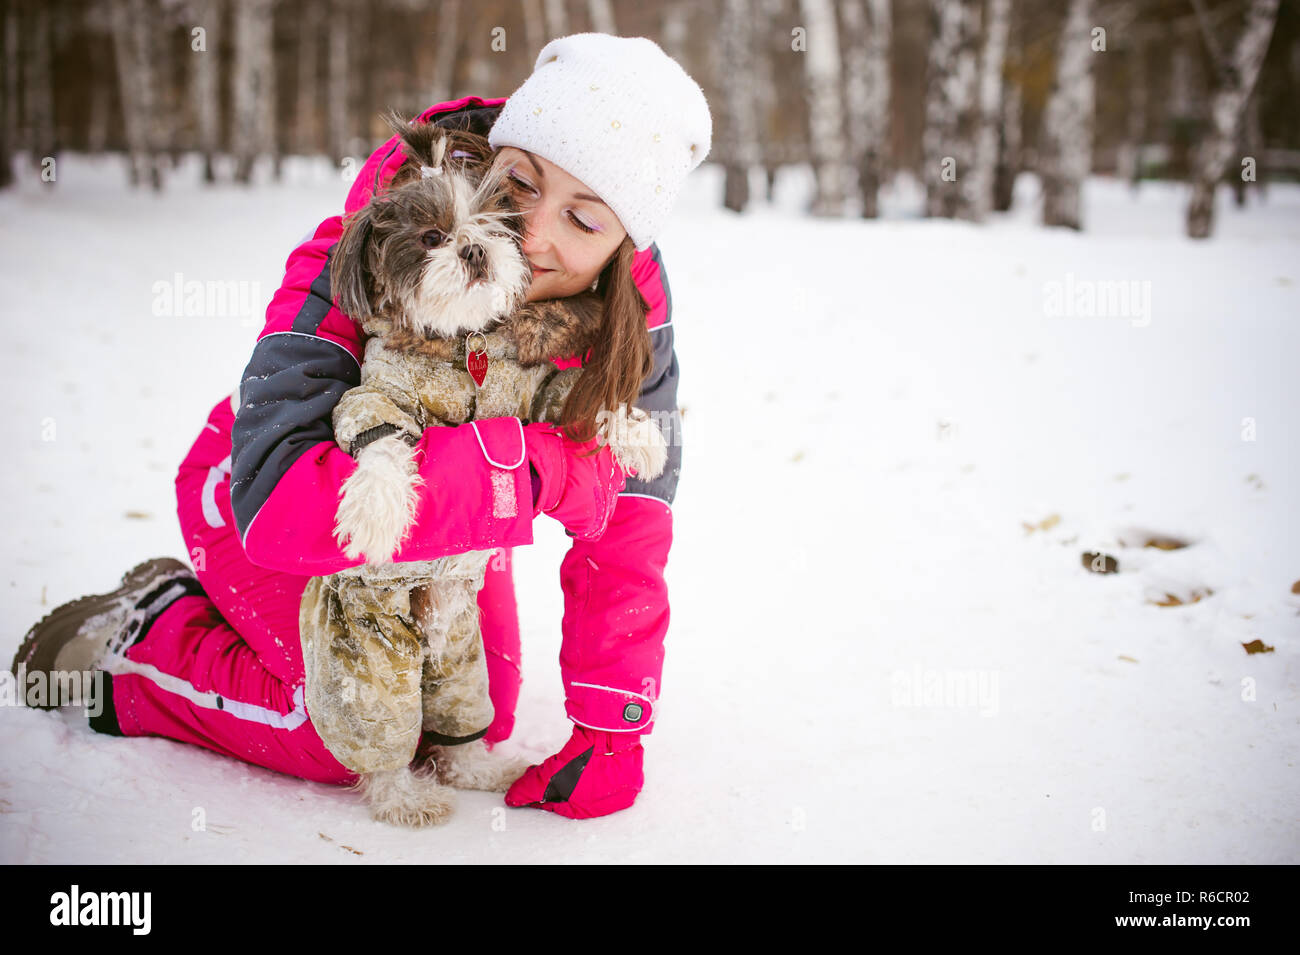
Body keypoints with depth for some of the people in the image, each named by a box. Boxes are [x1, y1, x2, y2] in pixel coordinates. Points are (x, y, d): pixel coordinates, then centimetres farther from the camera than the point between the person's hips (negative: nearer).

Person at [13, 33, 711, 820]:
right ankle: (148, 635, 6)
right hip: (258, 493, -5)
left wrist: (612, 727, -30)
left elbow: (626, 521, -23)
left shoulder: (631, 295, -26)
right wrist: (536, 466, -52)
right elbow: (278, 498, -51)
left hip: (443, 512, 5)